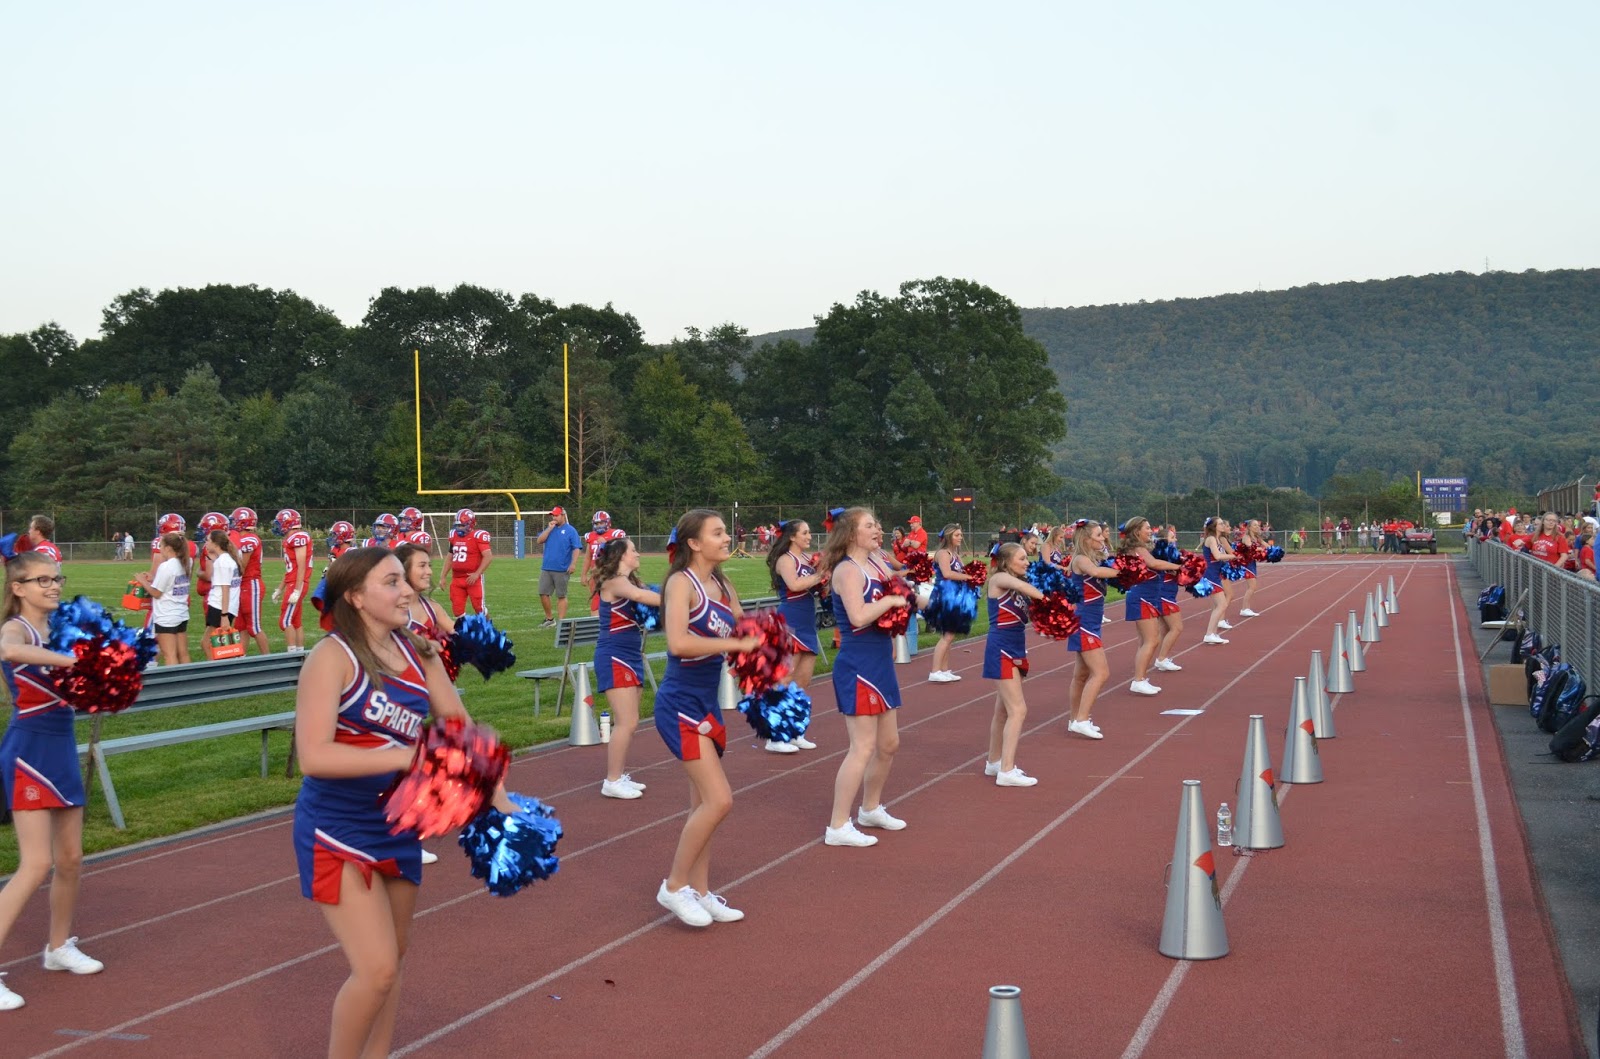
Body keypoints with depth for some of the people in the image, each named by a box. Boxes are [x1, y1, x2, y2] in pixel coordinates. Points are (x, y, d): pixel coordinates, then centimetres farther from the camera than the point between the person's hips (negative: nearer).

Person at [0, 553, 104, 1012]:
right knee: (37, 865, -13)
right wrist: (72, 661, -39)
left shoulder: (58, 629, 10)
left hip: (62, 750, 8)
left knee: (71, 860, 15)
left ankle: (59, 947, 34)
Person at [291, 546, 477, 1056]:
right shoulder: (333, 656, -18)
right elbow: (314, 756, -27)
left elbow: (460, 727, 7)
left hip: (398, 828, 7)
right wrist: (407, 756, -31)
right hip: (338, 833, -6)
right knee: (376, 969, -12)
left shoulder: (419, 653, 0)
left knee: (392, 961, 17)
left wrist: (499, 799, -1)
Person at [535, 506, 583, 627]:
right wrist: (549, 528, -4)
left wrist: (573, 564, -19)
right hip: (546, 568, 6)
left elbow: (576, 548, -9)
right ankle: (549, 619, 21)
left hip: (562, 569, -6)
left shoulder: (570, 530, -3)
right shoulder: (549, 528, 14)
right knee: (543, 593, 6)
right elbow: (539, 541, 3)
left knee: (561, 596, 2)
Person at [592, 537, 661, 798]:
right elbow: (639, 596, -32)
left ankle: (619, 775, 20)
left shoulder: (628, 581, 17)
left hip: (630, 657, 10)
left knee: (626, 722, 12)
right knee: (627, 722, -10)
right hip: (615, 659, -10)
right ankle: (612, 781, -4)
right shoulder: (614, 582, -14)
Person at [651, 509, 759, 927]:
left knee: (704, 803, 13)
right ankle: (674, 886, 2)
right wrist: (736, 643, -24)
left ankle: (699, 892, 22)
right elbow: (678, 642, -27)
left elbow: (741, 630, 13)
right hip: (681, 704, -8)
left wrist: (760, 639, -8)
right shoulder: (682, 582, -14)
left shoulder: (722, 585, 10)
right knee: (719, 800, -13)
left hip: (708, 703, 8)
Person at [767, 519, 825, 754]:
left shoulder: (809, 558, 13)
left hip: (807, 624, 8)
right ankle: (775, 737, -3)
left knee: (804, 680, 10)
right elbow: (795, 584, -27)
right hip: (790, 622, -8)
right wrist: (818, 575, -18)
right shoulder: (785, 559, -10)